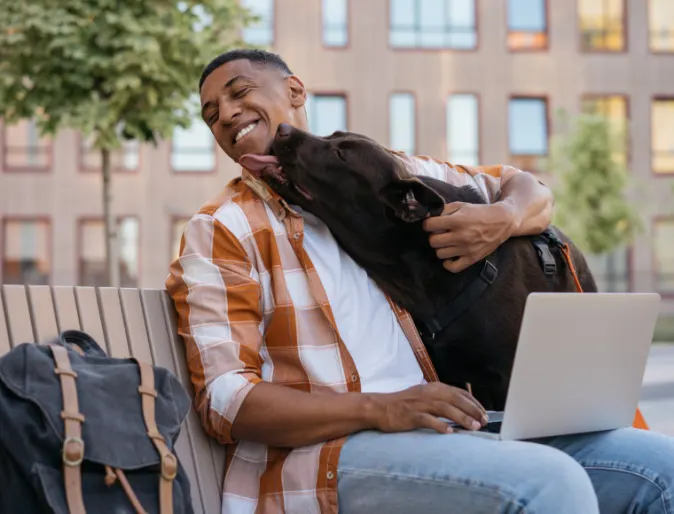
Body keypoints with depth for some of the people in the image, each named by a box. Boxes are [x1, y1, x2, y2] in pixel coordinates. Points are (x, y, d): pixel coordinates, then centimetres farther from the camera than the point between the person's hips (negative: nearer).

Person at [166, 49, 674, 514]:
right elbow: (224, 400, -7)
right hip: (324, 451, -5)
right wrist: (376, 408, -21)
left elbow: (531, 191, 26)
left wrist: (502, 217, -1)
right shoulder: (218, 230, 4)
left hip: (440, 432, 5)